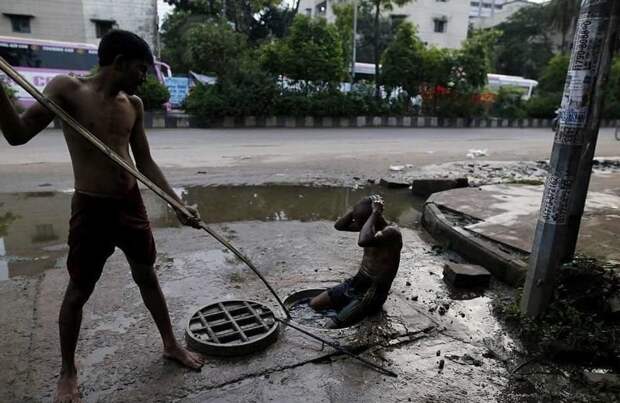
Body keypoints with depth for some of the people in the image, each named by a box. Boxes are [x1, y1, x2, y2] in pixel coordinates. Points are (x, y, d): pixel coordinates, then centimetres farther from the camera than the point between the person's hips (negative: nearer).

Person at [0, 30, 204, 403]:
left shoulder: (134, 104, 4)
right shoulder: (67, 89, -9)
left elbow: (145, 162, 7)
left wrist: (178, 204, 0)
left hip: (132, 204, 4)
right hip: (91, 208, -4)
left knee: (148, 277, 16)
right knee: (78, 292, 9)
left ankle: (171, 345, 34)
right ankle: (68, 372, 31)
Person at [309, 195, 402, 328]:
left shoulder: (392, 232, -22)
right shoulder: (370, 225, 3)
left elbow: (363, 241, -41)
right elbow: (339, 226, 3)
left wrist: (375, 212, -30)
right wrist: (357, 208, -9)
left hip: (372, 295, -8)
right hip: (355, 283, 8)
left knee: (331, 326, -17)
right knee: (313, 304, 6)